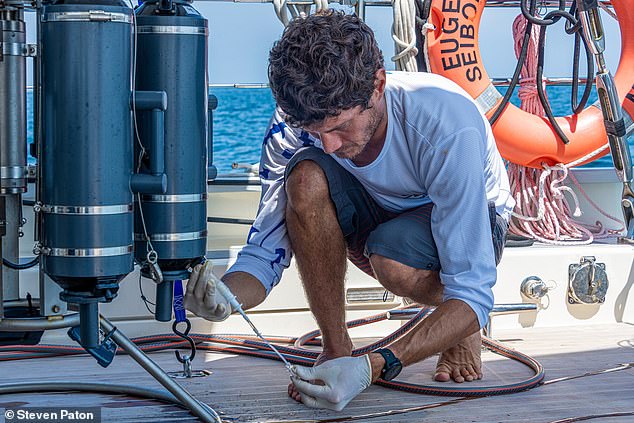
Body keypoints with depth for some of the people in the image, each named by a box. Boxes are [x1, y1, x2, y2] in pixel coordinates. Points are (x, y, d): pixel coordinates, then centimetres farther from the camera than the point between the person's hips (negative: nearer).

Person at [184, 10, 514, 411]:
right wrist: (224, 297, -44)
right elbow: (265, 251, -19)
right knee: (307, 175, -30)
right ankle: (336, 349, -17)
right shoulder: (293, 127, -25)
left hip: (469, 221, -3)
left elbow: (474, 296, -37)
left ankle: (463, 327, -4)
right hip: (377, 213, 4)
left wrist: (373, 367, -49)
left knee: (393, 261, -39)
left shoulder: (448, 125, -37)